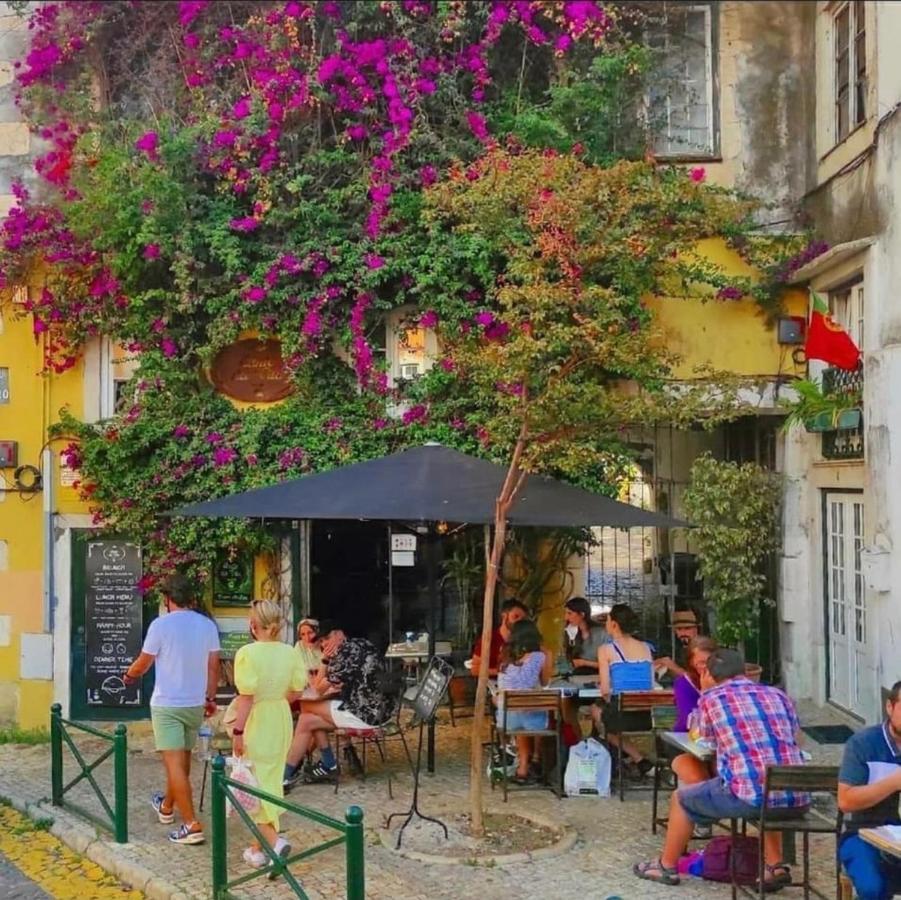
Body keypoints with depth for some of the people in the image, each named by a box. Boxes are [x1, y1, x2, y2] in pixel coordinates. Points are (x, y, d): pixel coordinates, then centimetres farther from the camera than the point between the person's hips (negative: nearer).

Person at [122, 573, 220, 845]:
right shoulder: (207, 625, 0)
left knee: (175, 764, -6)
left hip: (167, 704, -6)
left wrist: (129, 675, 19)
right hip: (196, 704, 6)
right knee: (182, 760, 21)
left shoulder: (161, 625, -13)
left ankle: (191, 825, -13)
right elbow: (213, 666, 4)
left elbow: (143, 663, -2)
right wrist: (210, 697, 15)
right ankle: (167, 807, 42)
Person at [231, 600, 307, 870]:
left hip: (255, 722, -6)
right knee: (271, 780, 15)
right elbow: (297, 689, 3)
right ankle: (262, 845, 23)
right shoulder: (290, 653, -1)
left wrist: (238, 732, -15)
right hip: (281, 721, 6)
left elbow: (247, 696, -20)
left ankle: (272, 840, -14)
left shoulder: (248, 653, -17)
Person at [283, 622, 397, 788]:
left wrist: (325, 660, -1)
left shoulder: (345, 653, -15)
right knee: (306, 721, 8)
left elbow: (319, 689, -7)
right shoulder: (362, 644, 11)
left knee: (308, 707, 4)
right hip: (379, 708, 9)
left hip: (365, 713, -9)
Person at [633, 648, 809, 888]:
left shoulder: (711, 698, 6)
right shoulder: (778, 695, 16)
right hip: (797, 799, 5)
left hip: (750, 796, -5)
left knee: (681, 798, 23)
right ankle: (775, 867, 33)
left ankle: (666, 867, 37)